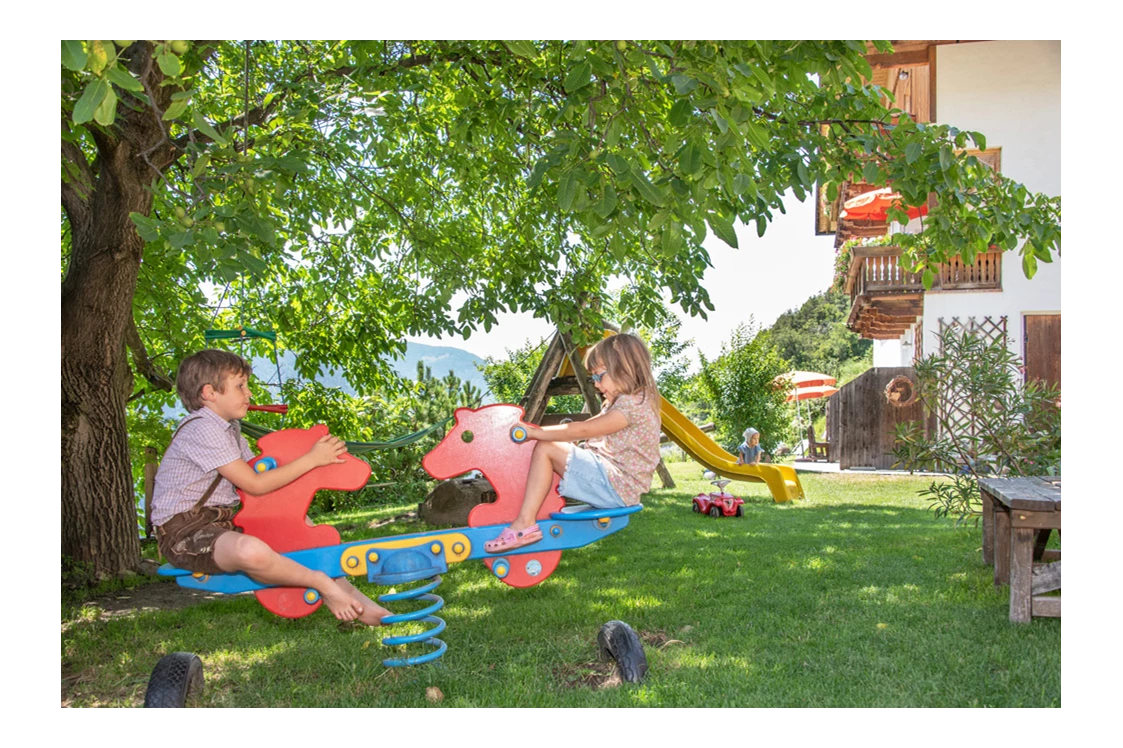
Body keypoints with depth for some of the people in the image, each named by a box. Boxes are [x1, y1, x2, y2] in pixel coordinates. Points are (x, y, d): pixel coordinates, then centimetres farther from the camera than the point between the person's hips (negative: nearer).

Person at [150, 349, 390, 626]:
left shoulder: (228, 428, 15)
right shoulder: (202, 429, -17)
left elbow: (261, 470, 11)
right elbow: (254, 484, -19)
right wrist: (312, 459, -16)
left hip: (224, 521, 10)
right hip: (185, 532, -10)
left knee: (300, 522, 9)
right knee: (252, 551, -39)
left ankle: (344, 591, -2)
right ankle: (322, 583, -17)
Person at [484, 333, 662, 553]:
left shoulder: (634, 404, -17)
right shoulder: (623, 403, 17)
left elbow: (583, 431, -24)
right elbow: (589, 430, 15)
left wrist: (535, 432, -19)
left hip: (616, 489, -11)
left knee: (545, 449, -16)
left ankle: (524, 524, -17)